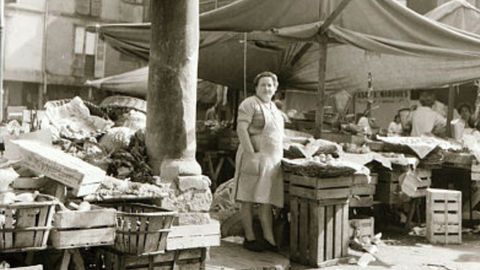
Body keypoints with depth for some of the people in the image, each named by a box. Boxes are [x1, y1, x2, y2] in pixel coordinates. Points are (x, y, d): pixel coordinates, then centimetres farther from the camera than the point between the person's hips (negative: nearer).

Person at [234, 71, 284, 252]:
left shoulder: (272, 107, 17)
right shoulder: (250, 104, -8)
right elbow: (241, 129, -17)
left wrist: (279, 156, 18)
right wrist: (251, 154, -22)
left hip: (273, 160, 8)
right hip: (255, 158, -8)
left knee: (267, 200, 6)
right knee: (248, 199, -1)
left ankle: (269, 239, 7)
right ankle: (249, 238, 5)